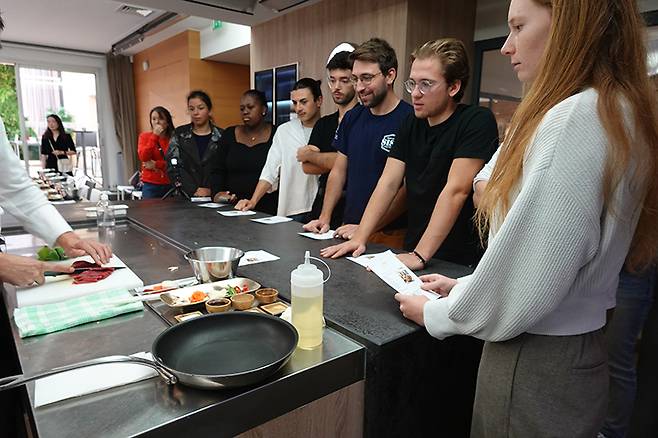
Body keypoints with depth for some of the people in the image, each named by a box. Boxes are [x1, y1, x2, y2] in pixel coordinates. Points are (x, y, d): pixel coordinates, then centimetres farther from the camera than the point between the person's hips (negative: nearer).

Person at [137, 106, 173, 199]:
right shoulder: (145, 136, 6)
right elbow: (143, 157, -9)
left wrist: (156, 164, -11)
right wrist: (155, 136, -11)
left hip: (170, 184, 0)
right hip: (151, 185, 1)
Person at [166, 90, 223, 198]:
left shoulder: (221, 136, 7)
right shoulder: (179, 134, 11)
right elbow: (173, 167, 3)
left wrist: (211, 190, -10)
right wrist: (193, 190, -7)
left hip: (214, 196, -1)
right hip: (186, 196, 1)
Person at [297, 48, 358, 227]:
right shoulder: (323, 123, 15)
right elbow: (306, 167, 7)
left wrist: (310, 155, 1)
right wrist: (329, 159, -12)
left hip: (350, 206, -6)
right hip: (323, 201, 6)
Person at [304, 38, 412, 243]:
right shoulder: (352, 117, 7)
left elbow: (407, 187, -15)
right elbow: (338, 171, 11)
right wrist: (324, 218, 2)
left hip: (388, 234, -5)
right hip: (348, 230, 5)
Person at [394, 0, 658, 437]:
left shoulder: (577, 119, -22)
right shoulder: (616, 113, 9)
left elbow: (528, 283, -24)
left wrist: (434, 313, -7)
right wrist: (465, 286, 11)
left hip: (536, 367, -8)